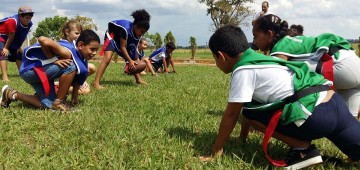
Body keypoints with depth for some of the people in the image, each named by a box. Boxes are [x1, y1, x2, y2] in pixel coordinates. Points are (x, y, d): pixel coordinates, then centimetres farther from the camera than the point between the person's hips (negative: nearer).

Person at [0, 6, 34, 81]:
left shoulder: (29, 24, -15)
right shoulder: (13, 21, -36)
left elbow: (22, 37, -3)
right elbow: (11, 36, -26)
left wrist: (18, 47, 1)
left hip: (9, 39, 8)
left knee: (18, 54, 10)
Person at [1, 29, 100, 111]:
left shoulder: (82, 59, 0)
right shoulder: (70, 52, -30)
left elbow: (76, 77, 14)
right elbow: (42, 40, -40)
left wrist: (74, 97, 15)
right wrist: (54, 60, -29)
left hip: (44, 72, 9)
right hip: (30, 69, -9)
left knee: (48, 105, 4)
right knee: (71, 66, -27)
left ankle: (12, 94, 20)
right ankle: (58, 102, -11)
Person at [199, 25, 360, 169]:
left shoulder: (242, 71, -7)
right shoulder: (257, 60, 22)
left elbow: (231, 114, -3)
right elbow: (249, 104, 30)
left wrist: (216, 150, 8)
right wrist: (242, 137, 39)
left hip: (316, 115, -9)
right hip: (335, 105, 10)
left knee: (250, 113, 2)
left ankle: (302, 149, -3)